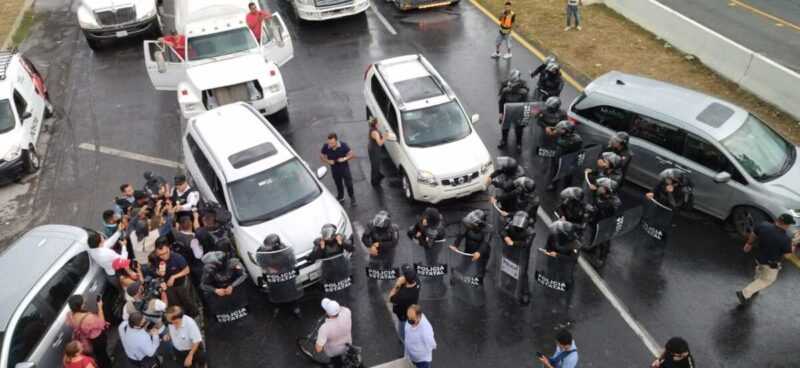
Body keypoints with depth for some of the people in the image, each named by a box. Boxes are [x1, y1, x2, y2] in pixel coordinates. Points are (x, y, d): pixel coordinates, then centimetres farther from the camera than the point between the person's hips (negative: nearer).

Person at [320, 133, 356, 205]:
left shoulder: (343, 145, -23)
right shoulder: (325, 147, -20)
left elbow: (351, 154, -13)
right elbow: (321, 156, -5)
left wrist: (345, 159, -31)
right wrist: (328, 161, -23)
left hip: (344, 168, -2)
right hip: (334, 169, 2)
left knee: (348, 184, 8)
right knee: (338, 185, 21)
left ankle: (352, 198, 35)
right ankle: (340, 197, 47)